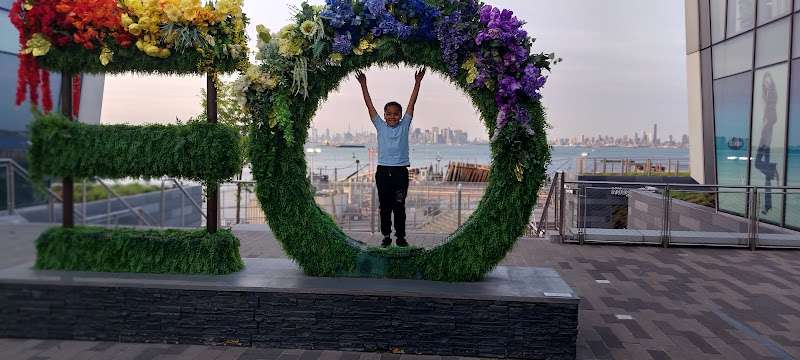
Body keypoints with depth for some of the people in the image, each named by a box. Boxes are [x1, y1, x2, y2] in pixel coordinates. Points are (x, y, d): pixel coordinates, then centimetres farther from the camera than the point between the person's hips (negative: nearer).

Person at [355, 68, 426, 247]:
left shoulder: (404, 126, 4)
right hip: (383, 171, 1)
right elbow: (370, 106, 2)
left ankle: (401, 235, 16)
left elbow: (411, 104, -1)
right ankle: (386, 235, 19)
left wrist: (417, 82, -5)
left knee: (399, 206, 6)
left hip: (400, 171, -1)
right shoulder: (380, 126, 5)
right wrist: (363, 85, -2)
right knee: (384, 206, 8)